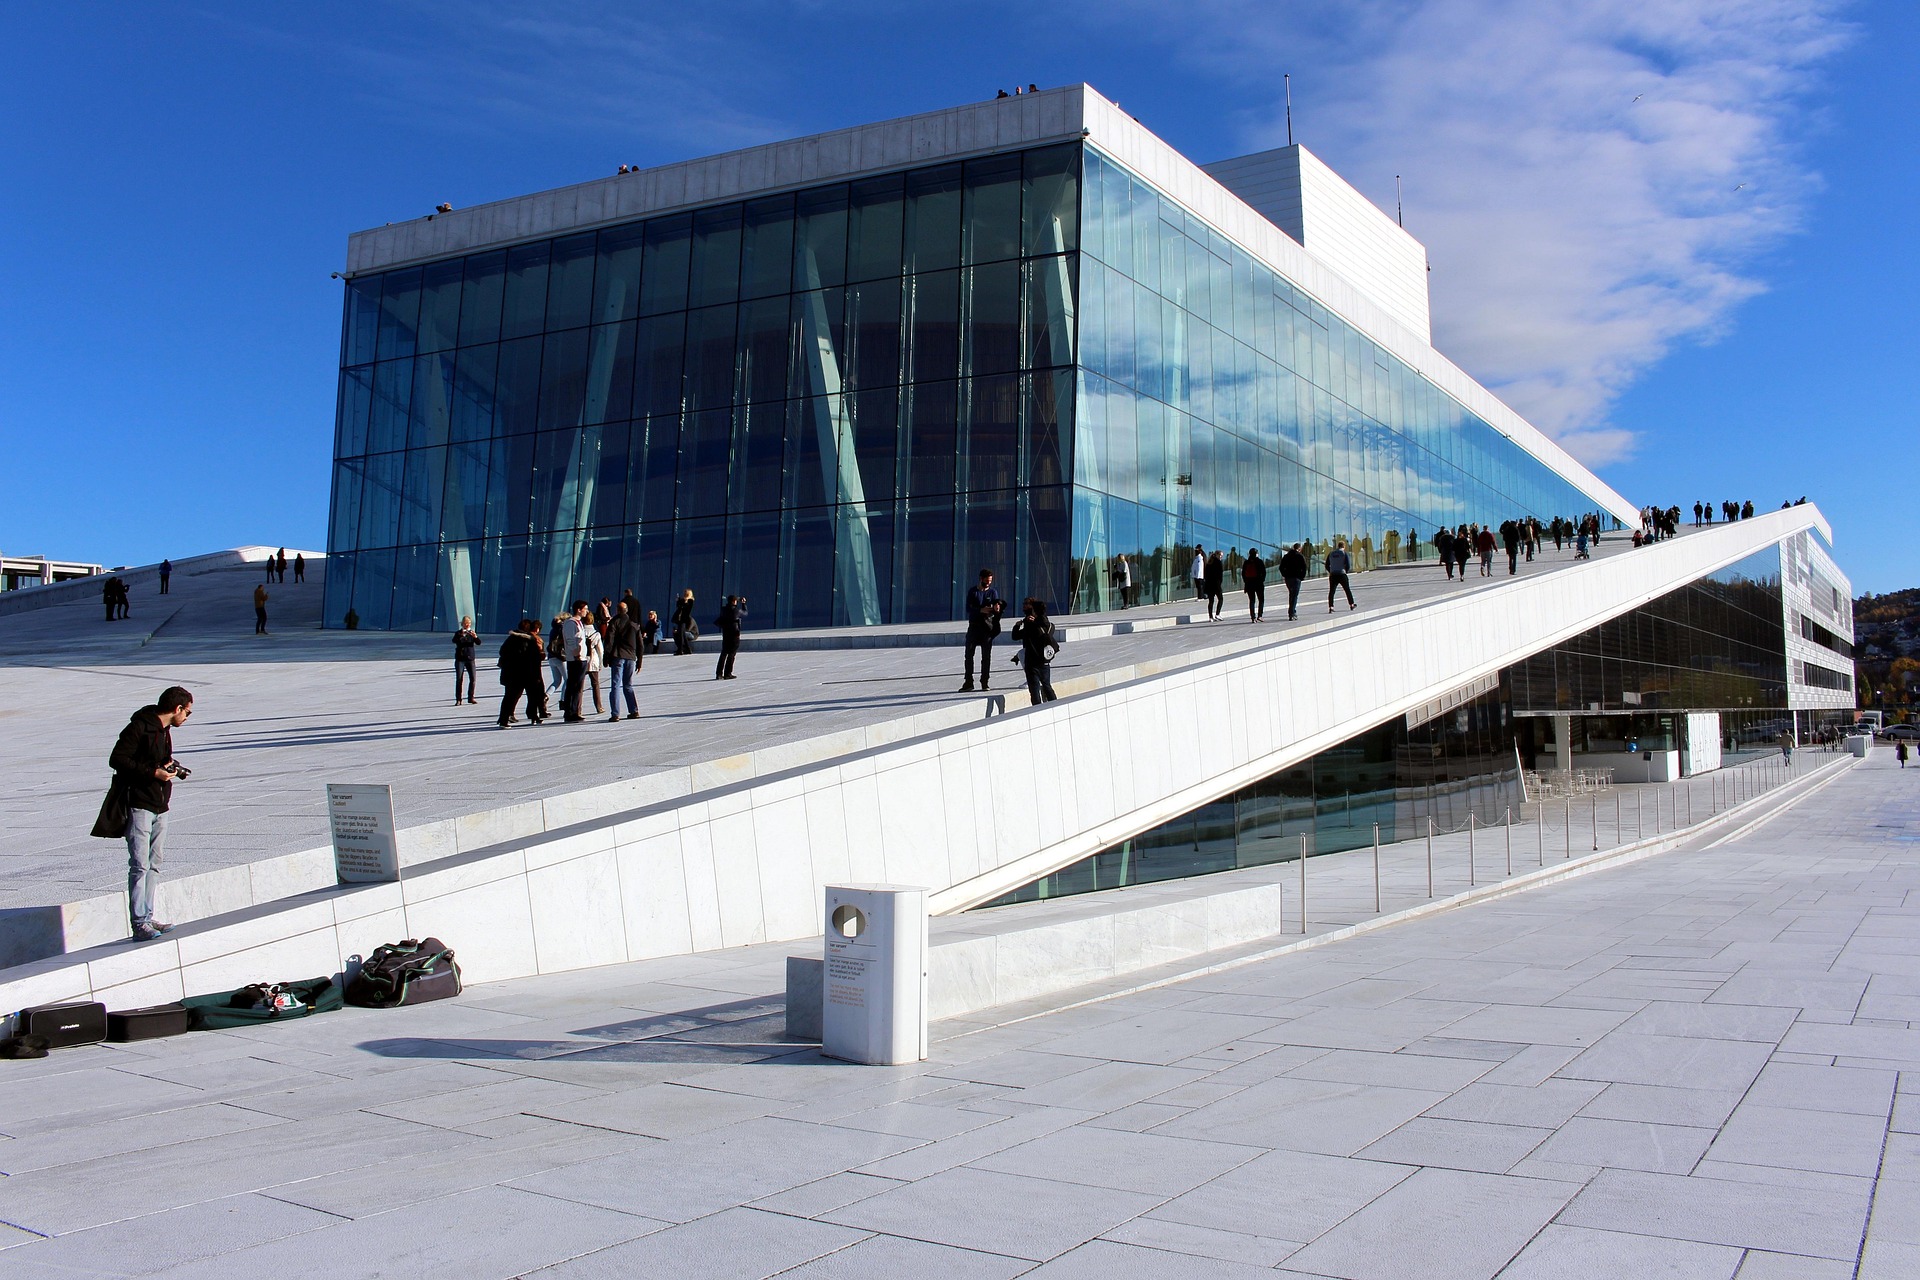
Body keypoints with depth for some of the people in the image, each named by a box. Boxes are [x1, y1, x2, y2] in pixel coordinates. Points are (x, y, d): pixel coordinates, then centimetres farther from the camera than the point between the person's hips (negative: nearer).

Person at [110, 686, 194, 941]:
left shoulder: (164, 729, 15)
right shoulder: (139, 727, -13)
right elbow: (117, 759, -17)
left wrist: (171, 767, 5)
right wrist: (153, 772, -20)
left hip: (160, 807, 9)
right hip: (139, 806, -9)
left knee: (153, 865, 11)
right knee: (140, 866, -9)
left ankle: (147, 918, 16)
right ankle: (139, 924, -8)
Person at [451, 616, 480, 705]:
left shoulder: (472, 633, 8)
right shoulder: (458, 633, 4)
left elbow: (479, 643, -6)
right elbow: (454, 640, -16)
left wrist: (475, 637, -26)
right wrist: (462, 635, -30)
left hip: (470, 658, 2)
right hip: (460, 659, -2)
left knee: (472, 678, -2)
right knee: (459, 679, -4)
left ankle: (471, 697, 10)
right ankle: (458, 699, -3)